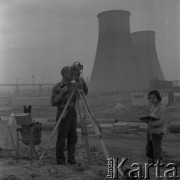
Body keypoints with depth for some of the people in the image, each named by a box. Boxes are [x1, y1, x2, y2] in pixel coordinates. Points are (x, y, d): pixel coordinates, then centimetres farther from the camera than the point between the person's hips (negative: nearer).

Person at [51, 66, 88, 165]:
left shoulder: (73, 85, 7)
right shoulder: (56, 87, -10)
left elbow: (85, 92, 6)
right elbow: (53, 103, -13)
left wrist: (83, 82, -11)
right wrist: (61, 93, -24)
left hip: (72, 113, 6)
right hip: (63, 114, -6)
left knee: (73, 137, 6)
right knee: (62, 138, 1)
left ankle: (71, 158, 15)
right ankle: (60, 160, 14)